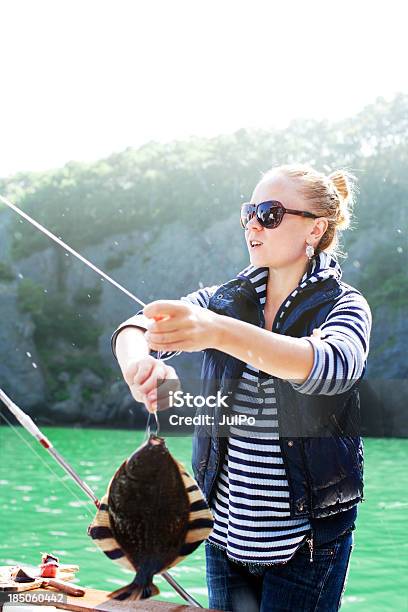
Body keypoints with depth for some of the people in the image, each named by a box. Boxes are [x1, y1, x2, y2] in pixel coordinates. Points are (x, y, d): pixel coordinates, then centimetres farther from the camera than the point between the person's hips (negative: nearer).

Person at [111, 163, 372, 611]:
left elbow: (331, 365, -31)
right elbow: (137, 328, -8)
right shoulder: (224, 299, 4)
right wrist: (138, 360, -33)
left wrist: (218, 332, -47)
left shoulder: (344, 306, -9)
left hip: (307, 540, -4)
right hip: (226, 529, 4)